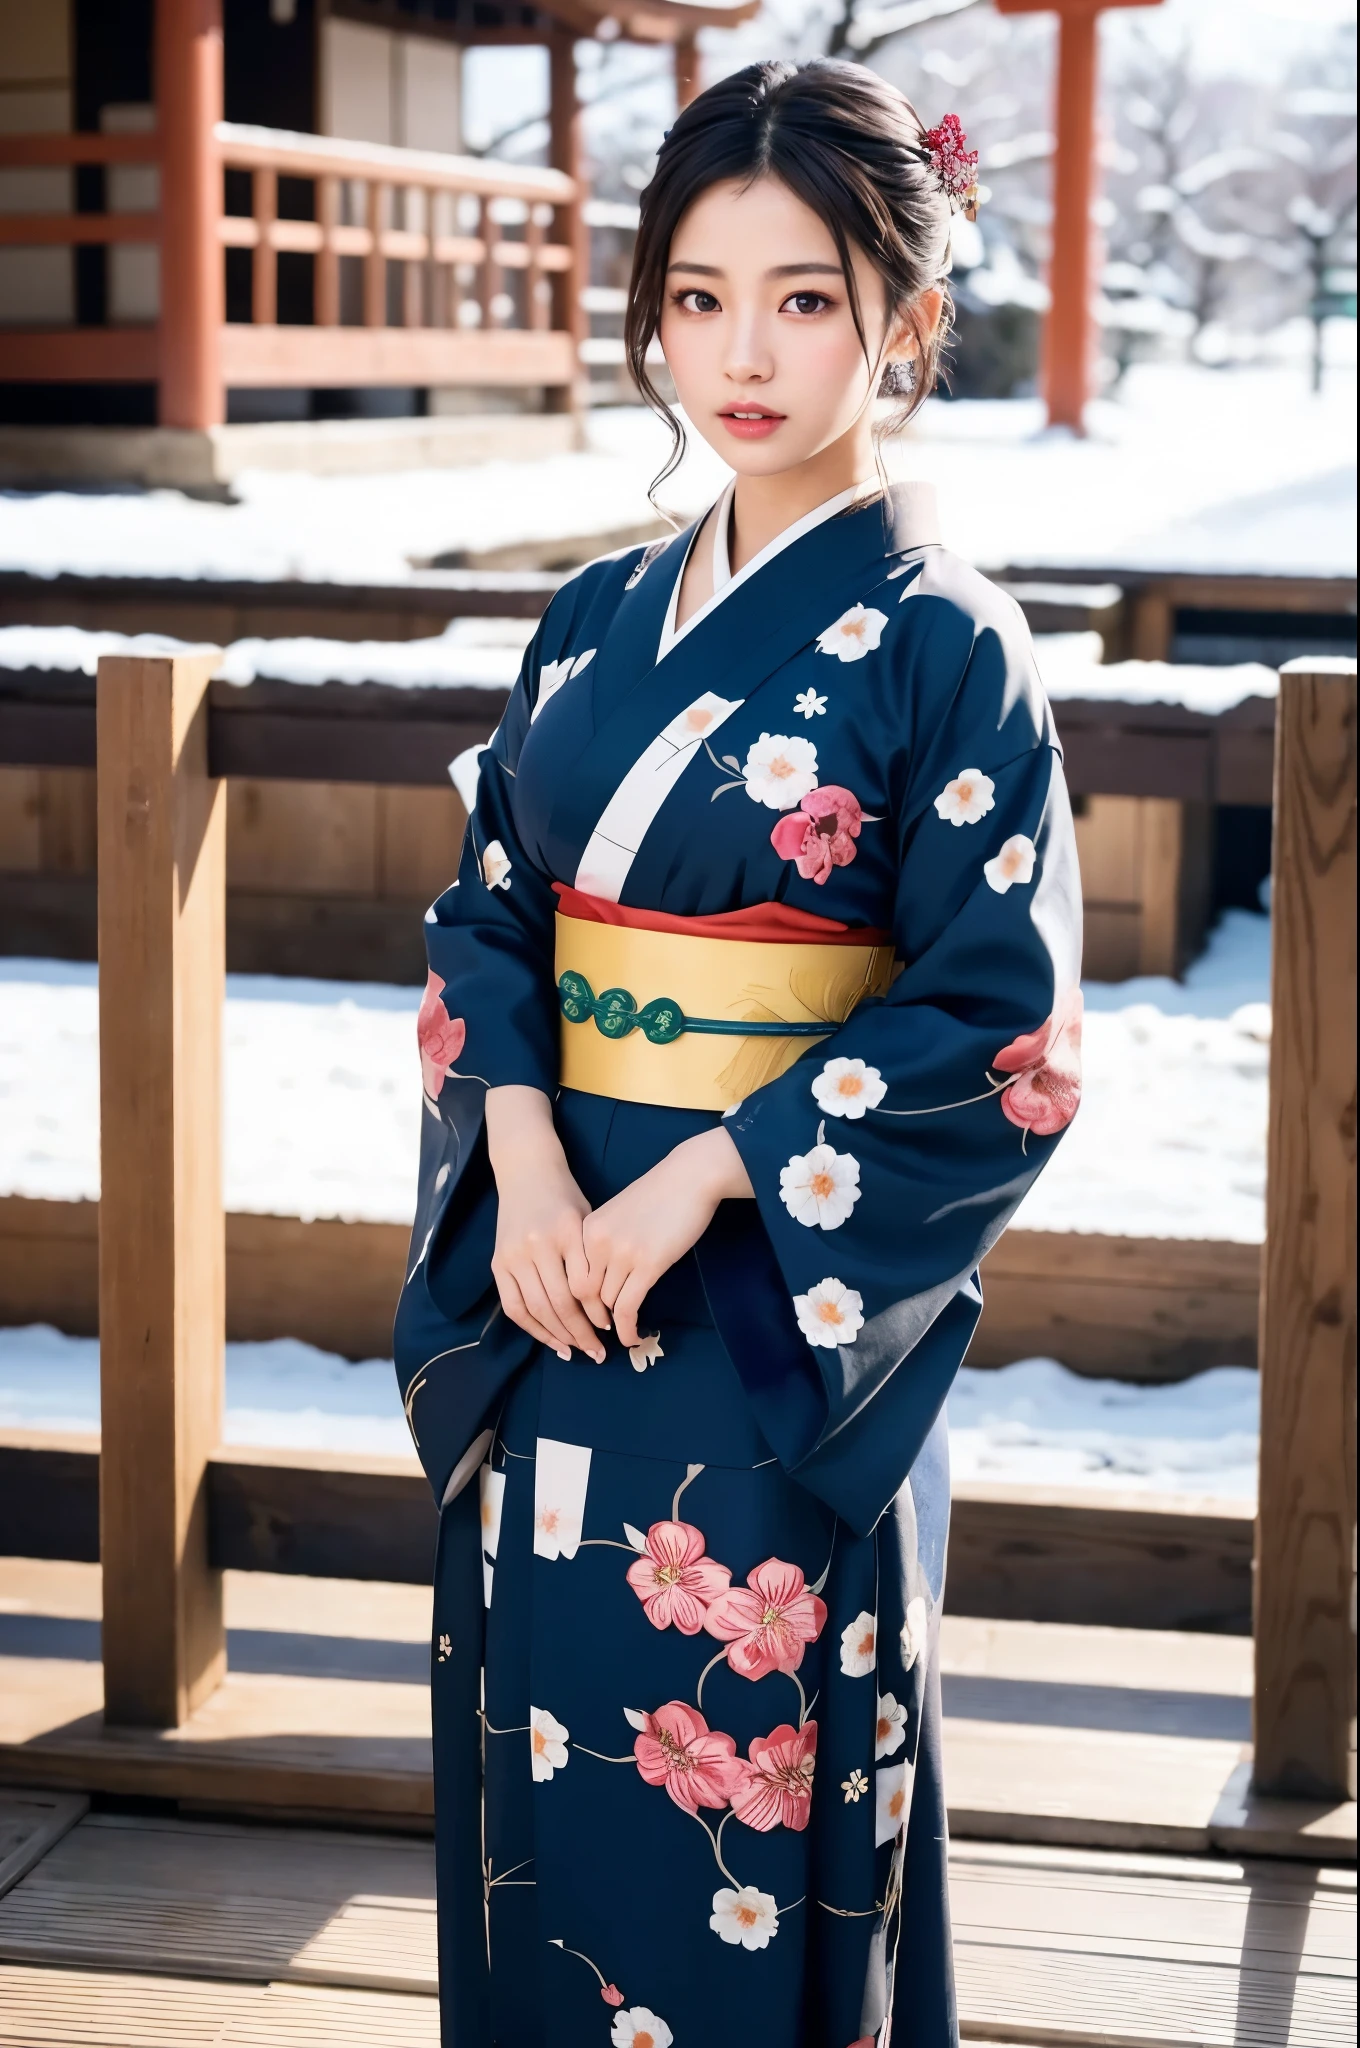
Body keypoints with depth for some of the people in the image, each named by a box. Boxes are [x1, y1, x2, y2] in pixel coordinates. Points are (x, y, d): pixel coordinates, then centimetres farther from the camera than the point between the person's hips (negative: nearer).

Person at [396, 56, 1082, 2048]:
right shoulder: (599, 621, 8)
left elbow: (998, 1025, -12)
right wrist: (519, 1153, -8)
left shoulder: (940, 642, -8)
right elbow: (485, 913, 10)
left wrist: (705, 1179, -18)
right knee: (538, 1755, 13)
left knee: (736, 1783, 3)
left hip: (785, 1306, -5)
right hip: (552, 1272, 5)